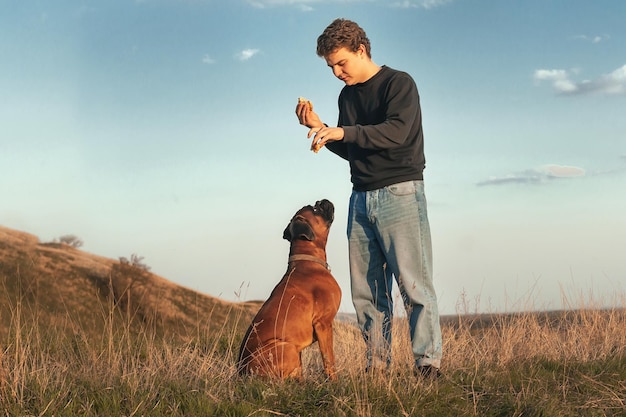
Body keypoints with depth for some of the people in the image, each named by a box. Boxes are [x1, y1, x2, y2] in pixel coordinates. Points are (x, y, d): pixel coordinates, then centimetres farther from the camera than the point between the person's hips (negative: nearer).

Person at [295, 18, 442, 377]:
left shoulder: (399, 83, -4)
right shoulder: (347, 95, 17)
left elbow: (396, 131, -20)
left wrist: (341, 132, -26)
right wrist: (318, 128, 6)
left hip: (399, 192, -7)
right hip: (361, 198, 7)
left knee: (414, 283, -10)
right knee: (366, 291, 1)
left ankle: (429, 364, -9)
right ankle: (378, 365, 3)